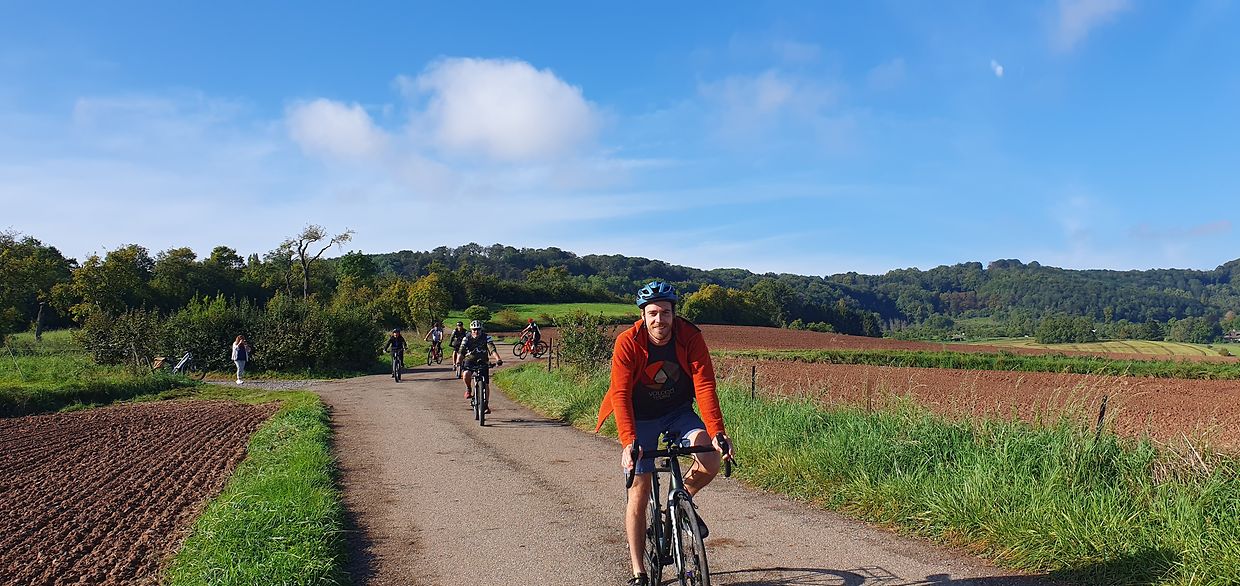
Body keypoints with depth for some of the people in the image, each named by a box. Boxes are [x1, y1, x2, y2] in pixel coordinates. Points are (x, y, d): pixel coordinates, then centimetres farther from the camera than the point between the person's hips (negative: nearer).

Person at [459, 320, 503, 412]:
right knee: (466, 374, -32)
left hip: (482, 361, 0)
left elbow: (492, 349, -26)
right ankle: (468, 389, -2)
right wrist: (459, 363, -38)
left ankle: (486, 404, 7)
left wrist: (498, 359, -42)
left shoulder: (486, 337, -14)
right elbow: (462, 352, -21)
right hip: (470, 359, 0)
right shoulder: (467, 338, -13)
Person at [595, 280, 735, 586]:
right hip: (640, 418, -1)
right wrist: (629, 441, -40)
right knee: (639, 492, -3)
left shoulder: (690, 337, -19)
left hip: (678, 412, 1)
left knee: (711, 461, -24)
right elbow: (620, 395, -28)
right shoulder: (628, 343, -23)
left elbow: (705, 386, -24)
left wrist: (717, 432, -36)